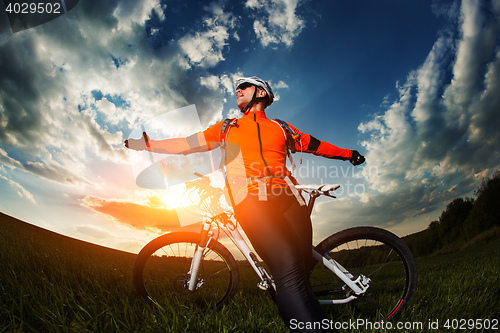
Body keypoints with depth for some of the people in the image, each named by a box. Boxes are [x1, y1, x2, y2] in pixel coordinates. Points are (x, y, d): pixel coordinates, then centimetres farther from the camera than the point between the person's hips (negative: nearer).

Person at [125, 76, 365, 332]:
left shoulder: (280, 128, 27)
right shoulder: (227, 128, 27)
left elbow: (314, 144, 36)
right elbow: (188, 144, 28)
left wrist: (348, 154, 42)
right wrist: (144, 144, 27)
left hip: (286, 198, 3)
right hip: (251, 201, -2)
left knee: (301, 274, -9)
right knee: (290, 275, -25)